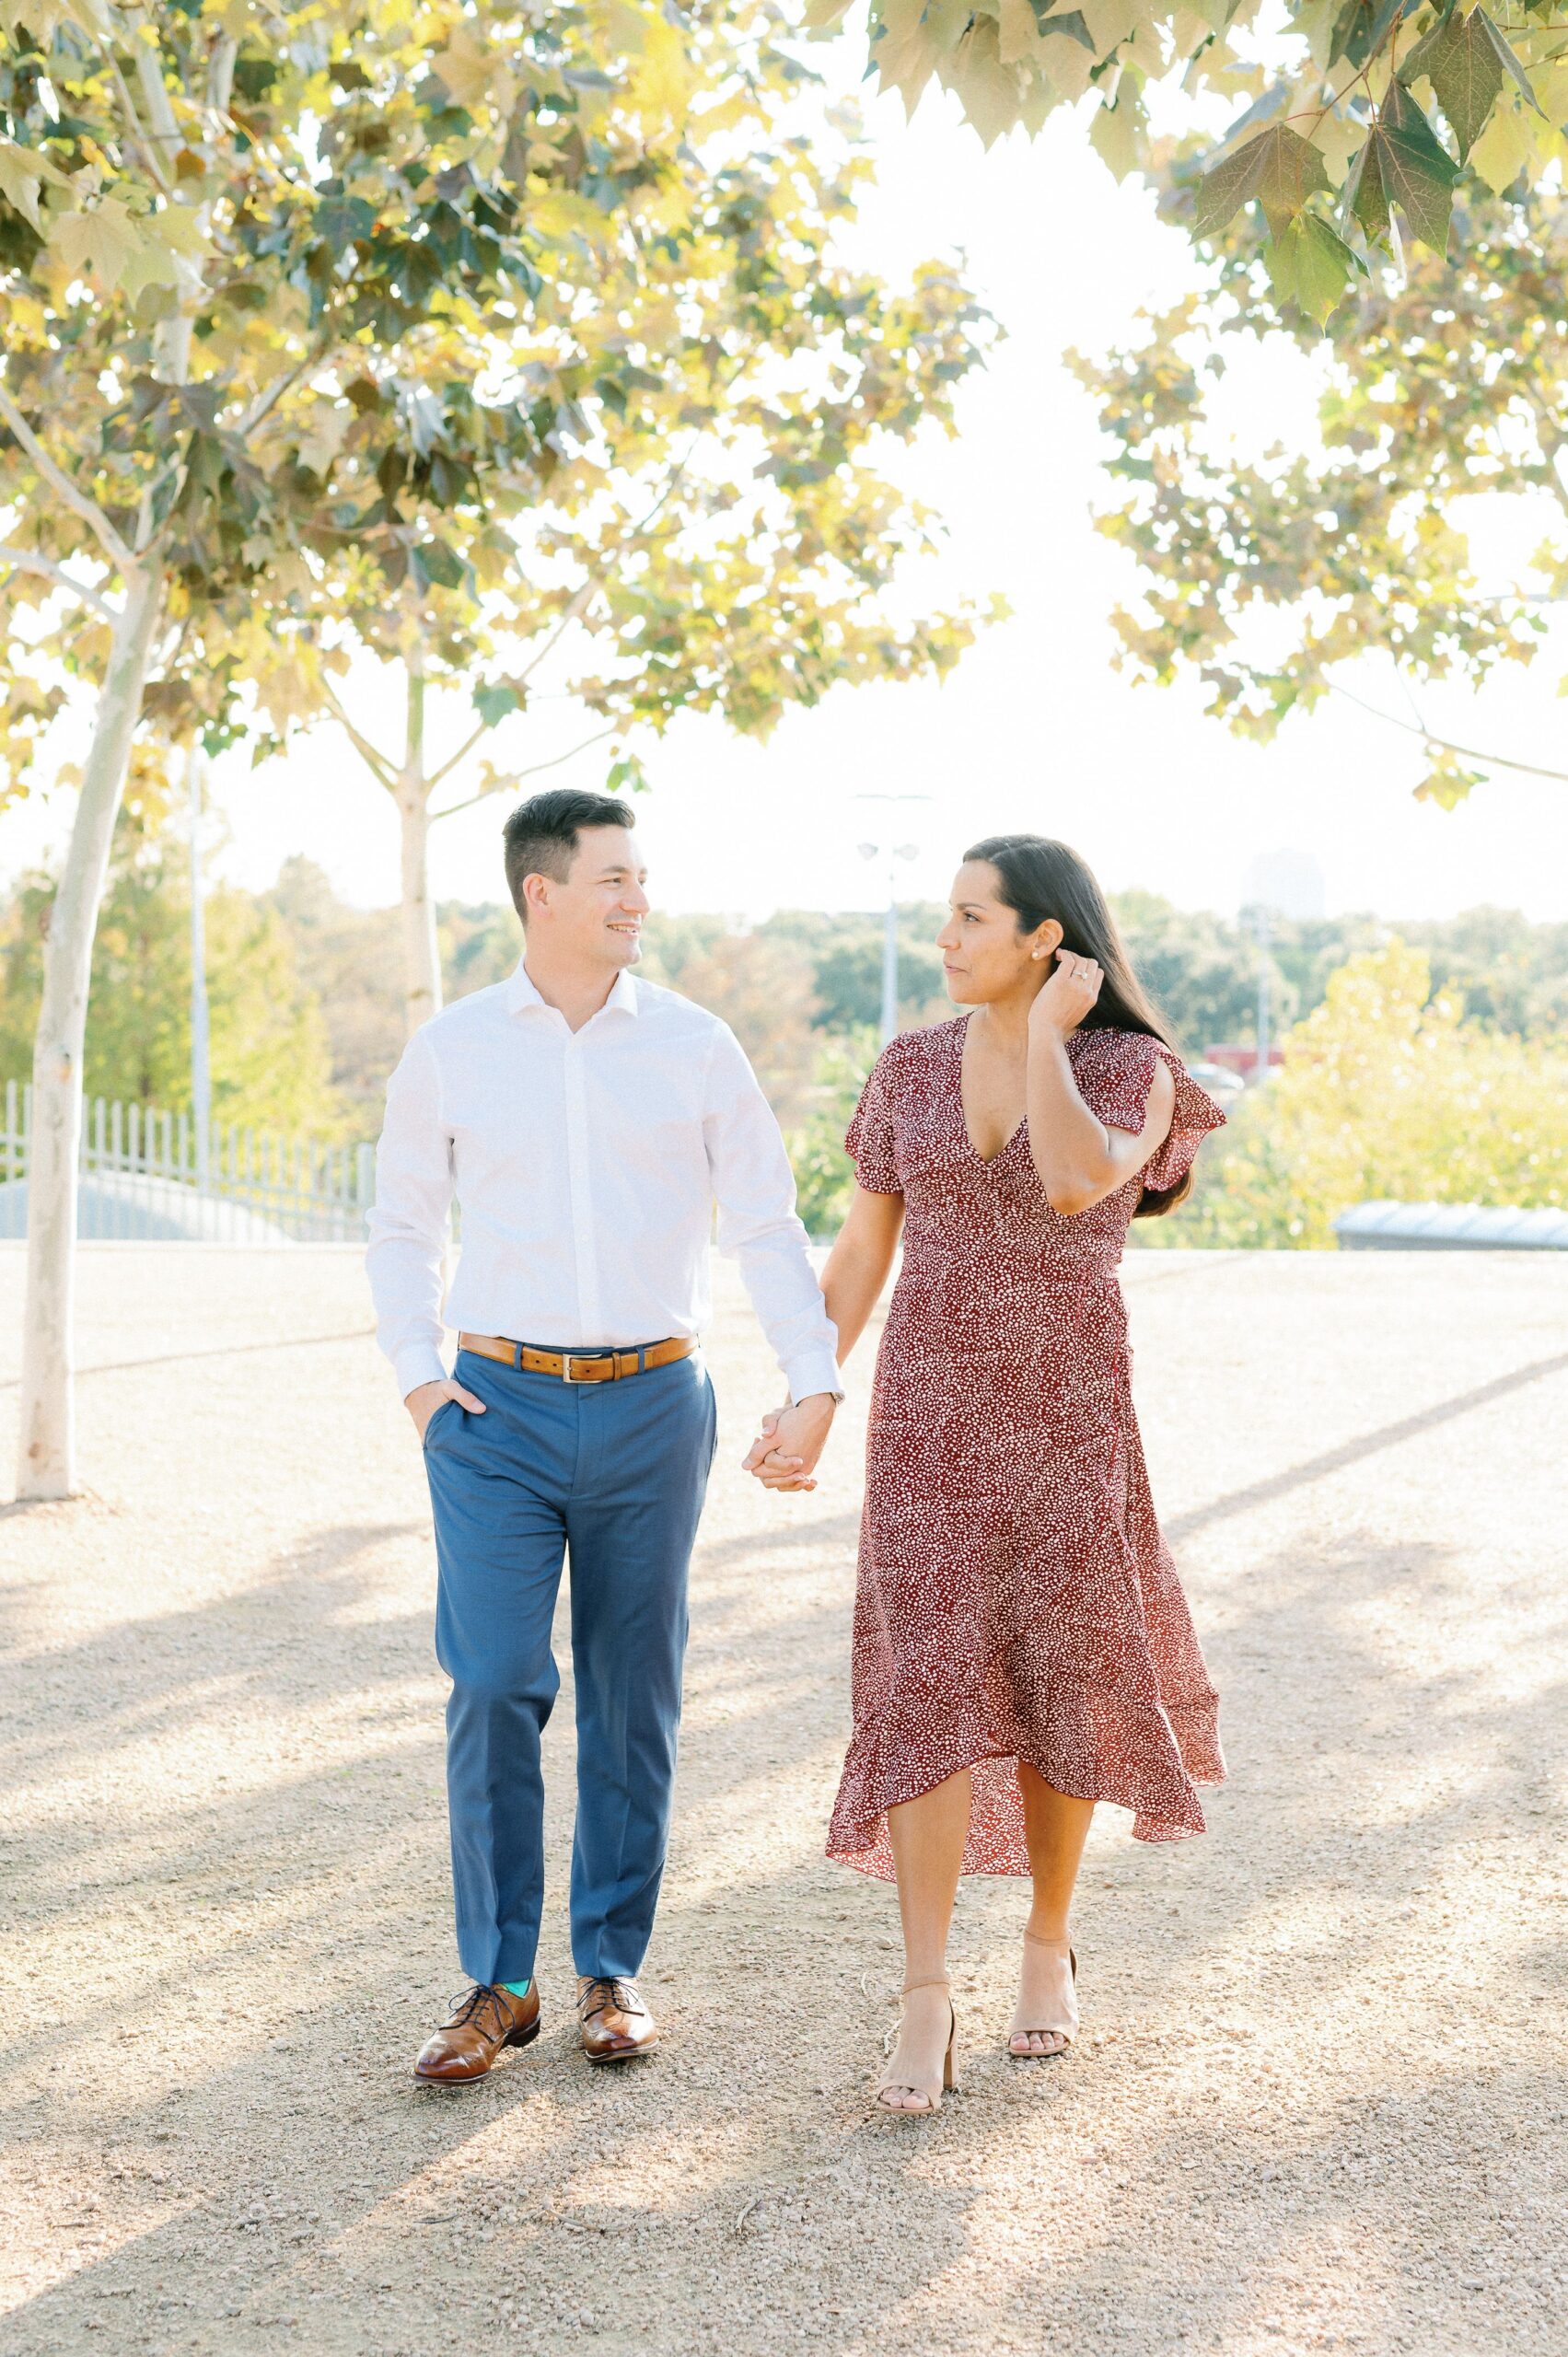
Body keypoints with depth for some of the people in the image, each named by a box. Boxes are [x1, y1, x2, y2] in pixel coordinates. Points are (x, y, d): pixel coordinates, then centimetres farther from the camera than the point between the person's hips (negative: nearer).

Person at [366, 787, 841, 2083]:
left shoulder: (695, 1046, 2)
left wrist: (816, 1381, -5)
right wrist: (417, 1374, 2)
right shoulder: (451, 1050, 3)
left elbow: (766, 1226, 4)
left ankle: (613, 1968, 18)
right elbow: (402, 1225, 13)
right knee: (494, 1687, -8)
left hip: (652, 1404, 1)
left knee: (633, 1695, 6)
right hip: (499, 1405, -1)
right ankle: (498, 1982, 2)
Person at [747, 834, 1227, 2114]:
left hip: (1068, 1417, -1)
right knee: (930, 1688, -9)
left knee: (1061, 1686, 7)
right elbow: (860, 1253, 8)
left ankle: (1048, 1942, 29)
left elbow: (1077, 1183, -27)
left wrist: (1047, 1033, -16)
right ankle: (928, 1999, -7)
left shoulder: (1133, 1070, -5)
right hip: (931, 1416, 1)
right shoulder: (911, 1069, 4)